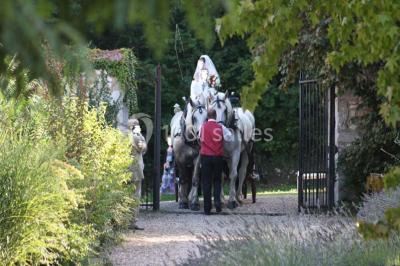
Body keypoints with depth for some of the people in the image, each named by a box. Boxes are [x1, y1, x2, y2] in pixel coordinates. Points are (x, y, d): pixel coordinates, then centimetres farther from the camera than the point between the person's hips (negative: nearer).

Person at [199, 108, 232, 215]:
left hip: (205, 156, -1)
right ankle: (217, 201, -7)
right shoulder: (221, 127, -3)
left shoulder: (203, 127, -3)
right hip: (218, 157, 1)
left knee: (206, 182, 3)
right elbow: (229, 138, 3)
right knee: (217, 180, 14)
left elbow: (200, 139, 5)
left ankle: (207, 209, 2)